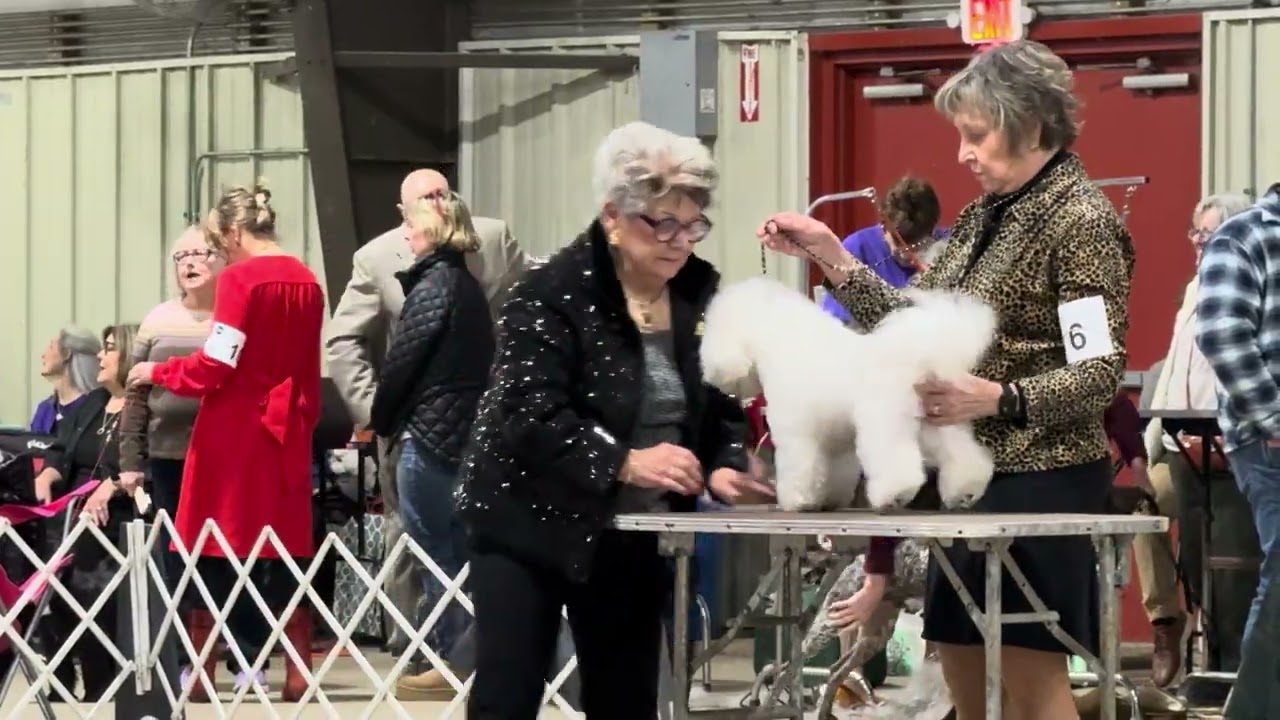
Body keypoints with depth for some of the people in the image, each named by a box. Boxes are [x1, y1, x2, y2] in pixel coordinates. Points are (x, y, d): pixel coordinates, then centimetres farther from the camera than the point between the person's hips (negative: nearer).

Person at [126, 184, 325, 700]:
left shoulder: (240, 280, -13)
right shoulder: (306, 283, 7)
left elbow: (213, 367, -14)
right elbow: (307, 372, 11)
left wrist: (156, 373, 0)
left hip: (235, 432, -6)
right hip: (287, 431, 6)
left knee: (216, 550, 1)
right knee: (285, 550, 8)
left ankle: (203, 669, 2)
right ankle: (298, 672, 5)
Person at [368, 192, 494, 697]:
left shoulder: (432, 284, -13)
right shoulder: (468, 286, 12)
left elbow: (402, 361, -12)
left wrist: (381, 420, 4)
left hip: (429, 431, -8)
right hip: (467, 431, 8)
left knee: (435, 553, -3)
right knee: (456, 552, 11)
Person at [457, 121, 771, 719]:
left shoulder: (702, 292, 3)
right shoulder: (551, 294, -16)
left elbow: (722, 404, 8)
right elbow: (530, 418, -25)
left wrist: (725, 467, -13)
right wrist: (623, 463, -34)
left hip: (634, 539, 6)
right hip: (533, 525, -6)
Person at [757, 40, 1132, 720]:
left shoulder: (1081, 223, -12)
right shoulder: (986, 217, 15)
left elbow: (1100, 373, -17)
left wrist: (996, 398, -30)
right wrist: (831, 256, 6)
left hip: (1040, 478, -9)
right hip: (969, 471, 9)